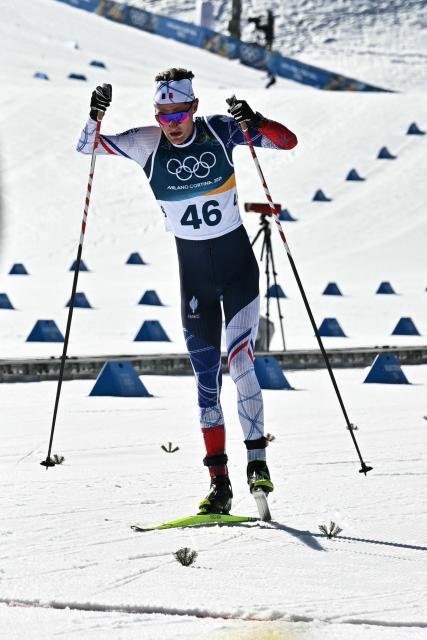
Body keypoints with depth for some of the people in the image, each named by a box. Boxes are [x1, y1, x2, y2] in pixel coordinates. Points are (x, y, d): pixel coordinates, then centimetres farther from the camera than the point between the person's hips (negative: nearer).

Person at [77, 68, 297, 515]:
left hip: (237, 264, -2)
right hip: (193, 272, 2)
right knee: (206, 378, 1)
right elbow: (88, 146, 0)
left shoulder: (220, 131, -9)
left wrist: (255, 123, -29)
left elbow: (288, 142, -10)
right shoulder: (149, 144, -6)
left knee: (240, 365, -16)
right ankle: (219, 482, 3)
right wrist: (95, 116, -21)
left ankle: (257, 460, -5)